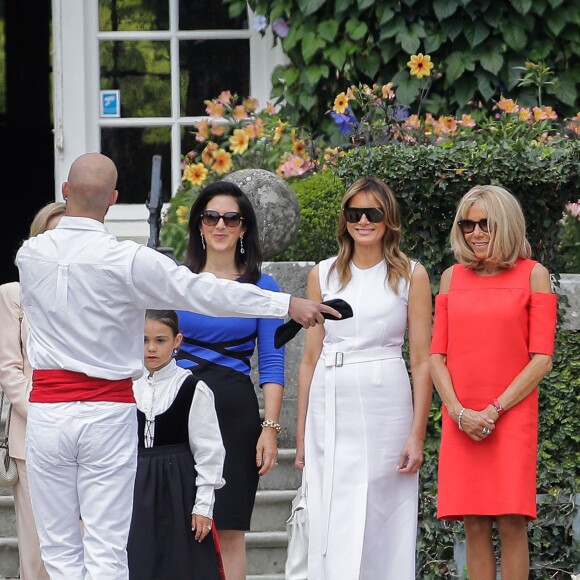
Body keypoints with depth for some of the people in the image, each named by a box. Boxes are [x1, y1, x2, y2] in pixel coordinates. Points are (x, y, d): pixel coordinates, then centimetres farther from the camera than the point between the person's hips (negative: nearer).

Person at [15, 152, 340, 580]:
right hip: (108, 412, -2)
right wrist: (290, 304, -4)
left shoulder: (30, 254, 0)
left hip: (47, 410, 2)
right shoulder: (127, 261, -11)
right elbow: (205, 293, -10)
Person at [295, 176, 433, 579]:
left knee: (378, 524, -4)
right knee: (331, 524, 0)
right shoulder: (323, 275, 10)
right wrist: (301, 435, 8)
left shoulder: (411, 275, 3)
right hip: (330, 407, 3)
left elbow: (422, 361, 0)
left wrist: (417, 434, -7)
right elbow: (310, 358, 11)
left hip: (384, 406, -2)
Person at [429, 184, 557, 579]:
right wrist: (459, 412, -6)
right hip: (461, 421, 3)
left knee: (512, 524, -9)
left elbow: (542, 360, -3)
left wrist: (494, 410, -10)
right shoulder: (452, 277, 12)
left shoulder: (532, 275, 2)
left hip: (512, 417, -3)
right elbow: (437, 356, 9)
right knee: (474, 526, 0)